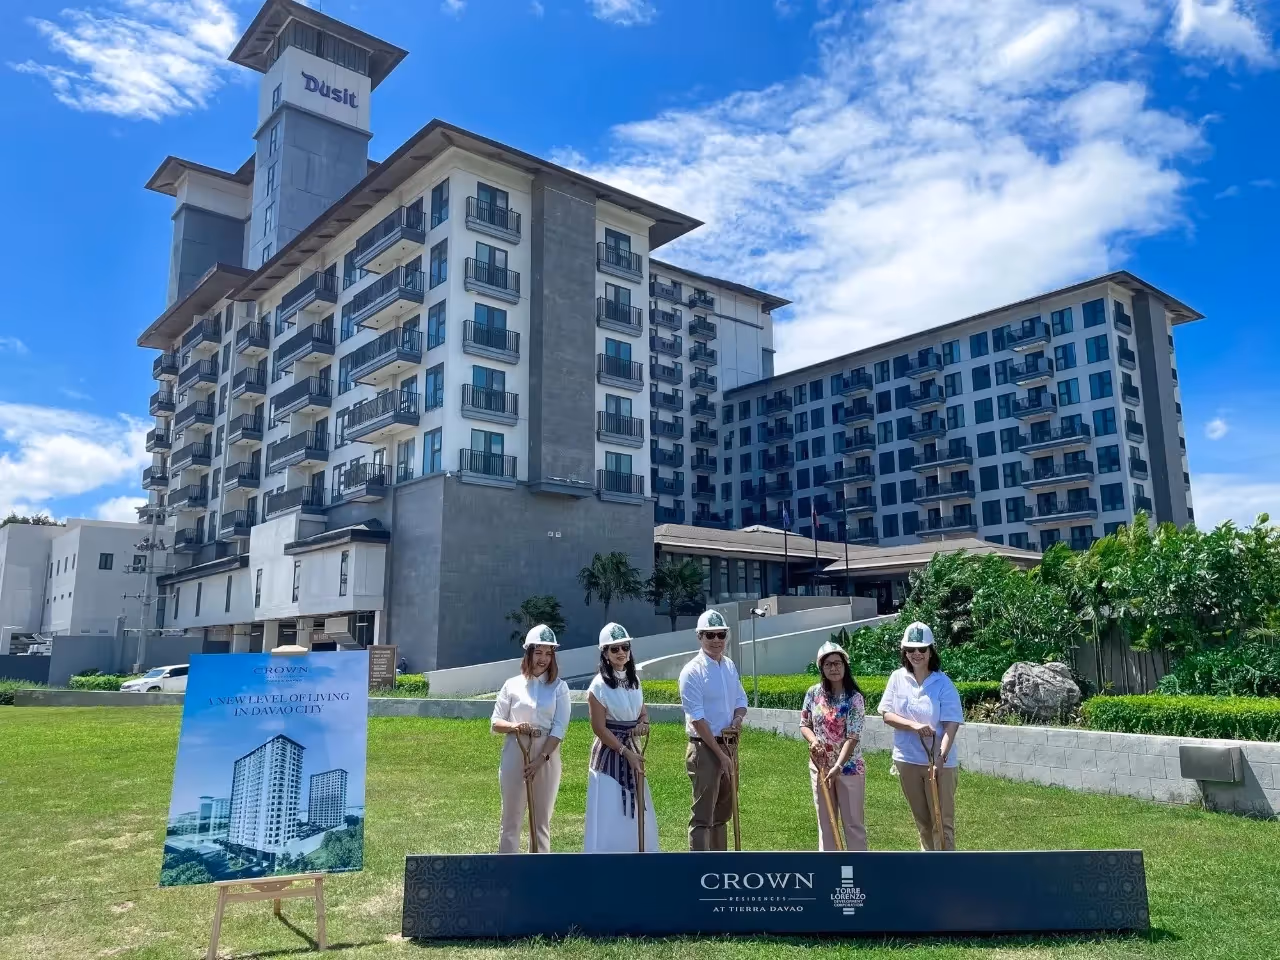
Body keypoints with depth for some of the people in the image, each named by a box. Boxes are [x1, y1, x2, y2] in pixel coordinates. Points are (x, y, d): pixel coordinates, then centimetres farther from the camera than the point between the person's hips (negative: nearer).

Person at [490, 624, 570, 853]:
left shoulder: (559, 687, 1)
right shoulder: (512, 685, 2)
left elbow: (559, 728, -5)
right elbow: (495, 723, 4)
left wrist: (541, 759, -15)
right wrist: (514, 726, -17)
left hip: (547, 756, 0)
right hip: (515, 755, 0)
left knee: (542, 821, 10)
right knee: (511, 819, 4)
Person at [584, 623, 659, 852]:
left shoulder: (634, 680, 5)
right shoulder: (599, 685, -16)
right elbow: (600, 728, -16)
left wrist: (643, 724, -7)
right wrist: (626, 753, -17)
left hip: (632, 751, 7)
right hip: (609, 753, -7)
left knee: (638, 813, 15)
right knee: (609, 815, -6)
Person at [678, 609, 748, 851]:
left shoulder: (730, 666, 7)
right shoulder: (692, 672, -15)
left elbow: (741, 700, 16)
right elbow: (698, 719, -18)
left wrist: (738, 719, -7)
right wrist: (720, 755, -19)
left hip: (728, 745, 8)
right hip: (705, 748, -8)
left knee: (723, 813, 18)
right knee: (702, 816, -6)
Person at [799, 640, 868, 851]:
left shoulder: (854, 698, -12)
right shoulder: (813, 693, -2)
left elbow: (853, 737, -17)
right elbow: (804, 724, 7)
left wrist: (837, 767, -26)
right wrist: (813, 740, -15)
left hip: (849, 767, -4)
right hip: (819, 767, 4)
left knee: (854, 822, 5)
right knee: (825, 822, 13)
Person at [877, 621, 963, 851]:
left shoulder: (943, 683, -11)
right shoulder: (898, 678, -2)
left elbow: (951, 724, -15)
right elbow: (886, 714, -4)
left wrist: (942, 756, -29)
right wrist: (914, 725, -21)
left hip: (939, 762, -3)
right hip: (907, 760, 3)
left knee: (943, 820, 2)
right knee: (921, 819, 16)